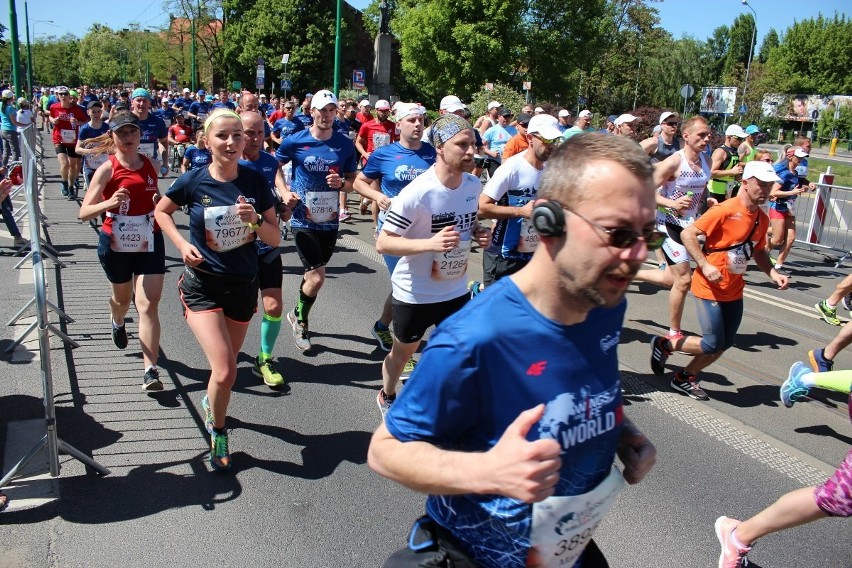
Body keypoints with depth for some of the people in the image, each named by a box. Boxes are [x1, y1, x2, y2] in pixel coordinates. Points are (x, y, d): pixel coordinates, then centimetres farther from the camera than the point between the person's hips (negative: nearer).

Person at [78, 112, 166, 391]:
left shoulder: (152, 165, 2)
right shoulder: (107, 169, -8)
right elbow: (84, 212, -13)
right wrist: (109, 203, -29)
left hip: (149, 242, 1)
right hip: (116, 244, -1)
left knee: (148, 305, -9)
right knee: (122, 298, 22)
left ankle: (150, 371, -11)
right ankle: (118, 323, 60)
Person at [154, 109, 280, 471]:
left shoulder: (255, 182, -6)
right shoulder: (194, 181, -11)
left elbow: (276, 239, -2)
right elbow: (161, 212, 8)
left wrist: (255, 220, -22)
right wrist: (182, 244, -8)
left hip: (244, 285, 3)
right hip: (203, 285, -3)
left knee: (226, 367, 18)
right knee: (225, 372, -14)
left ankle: (211, 402, 52)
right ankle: (218, 432, 14)